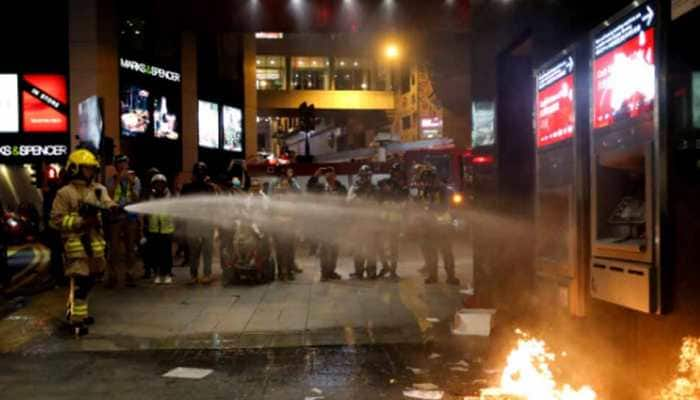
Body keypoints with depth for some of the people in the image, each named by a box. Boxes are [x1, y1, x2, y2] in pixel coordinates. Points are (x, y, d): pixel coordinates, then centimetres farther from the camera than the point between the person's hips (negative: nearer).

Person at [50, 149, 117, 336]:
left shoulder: (98, 189, 12)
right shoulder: (65, 193, -6)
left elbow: (106, 201, -6)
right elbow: (57, 220, -8)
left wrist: (113, 207, -30)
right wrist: (81, 221, -18)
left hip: (95, 241, 7)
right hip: (76, 242, -7)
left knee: (89, 279, 17)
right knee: (79, 280, -10)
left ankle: (75, 310, 34)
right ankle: (77, 318, -3)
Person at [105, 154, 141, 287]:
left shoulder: (134, 179, 6)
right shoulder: (111, 179, 4)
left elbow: (136, 199, -2)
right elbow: (109, 196, -10)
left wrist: (131, 185, -15)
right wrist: (118, 180, -14)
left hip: (131, 216, 1)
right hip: (115, 216, -1)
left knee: (130, 247, 3)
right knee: (114, 247, -7)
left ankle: (129, 274, 11)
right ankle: (112, 276, -2)